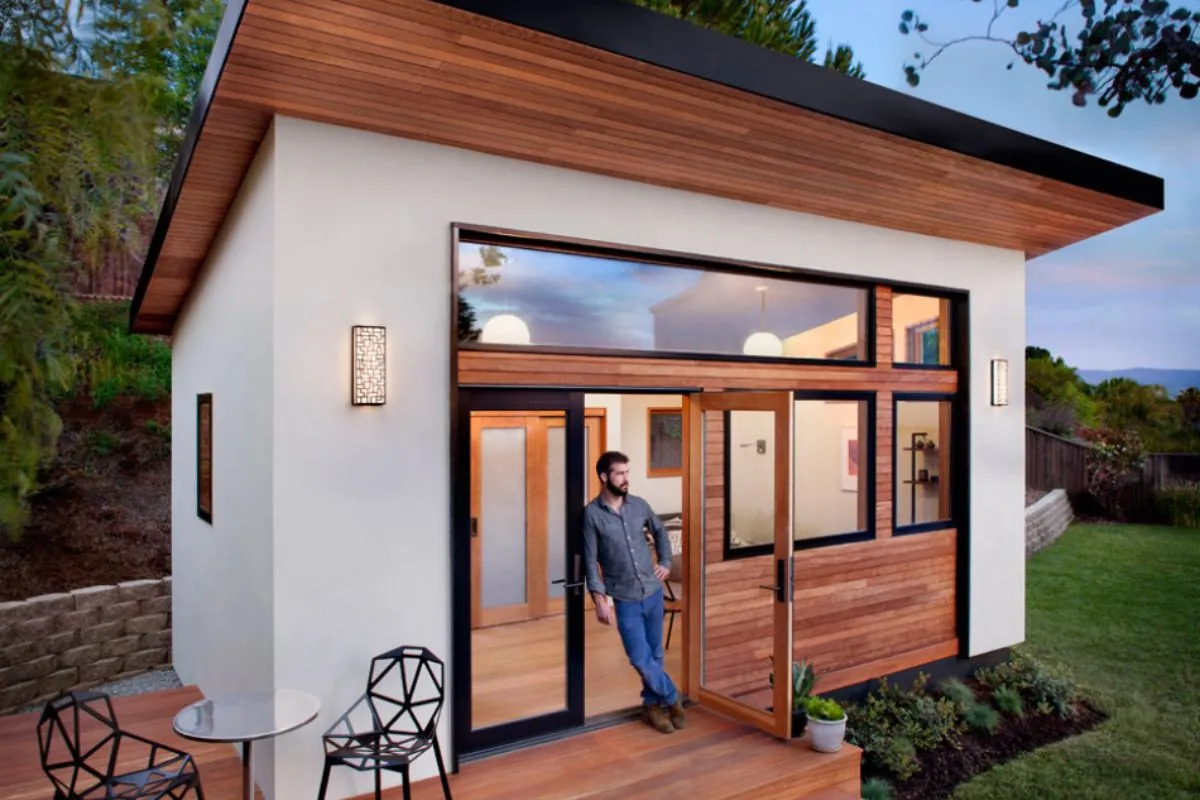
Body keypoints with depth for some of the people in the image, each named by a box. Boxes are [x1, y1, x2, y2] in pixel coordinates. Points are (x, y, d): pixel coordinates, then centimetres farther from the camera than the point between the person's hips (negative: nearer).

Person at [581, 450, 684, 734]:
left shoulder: (639, 505, 1)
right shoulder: (592, 514, -11)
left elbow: (660, 531, 20)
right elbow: (591, 561, -9)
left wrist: (665, 562, 10)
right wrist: (600, 600, -14)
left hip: (653, 591, 4)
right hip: (625, 599, -4)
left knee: (655, 654, 12)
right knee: (641, 658, -4)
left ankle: (652, 704, 31)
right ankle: (671, 698, 20)